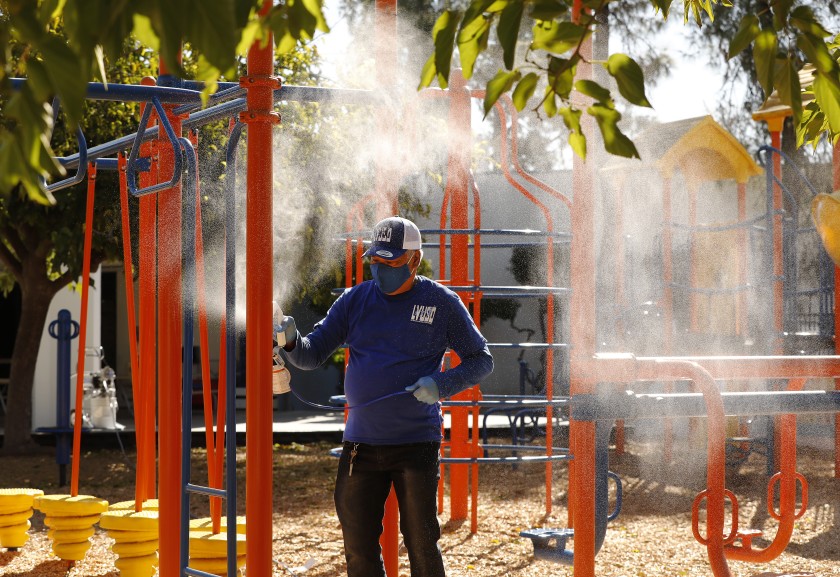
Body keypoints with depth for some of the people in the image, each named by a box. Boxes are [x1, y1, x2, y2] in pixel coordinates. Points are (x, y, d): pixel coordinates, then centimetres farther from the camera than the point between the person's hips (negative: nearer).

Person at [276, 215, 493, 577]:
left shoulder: (441, 303, -2)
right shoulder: (355, 300, 6)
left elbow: (481, 361, 2)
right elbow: (312, 354, 5)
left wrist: (441, 384, -16)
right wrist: (291, 342, -19)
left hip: (416, 444, -3)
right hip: (360, 443, 3)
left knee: (421, 545, 0)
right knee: (358, 547, 7)